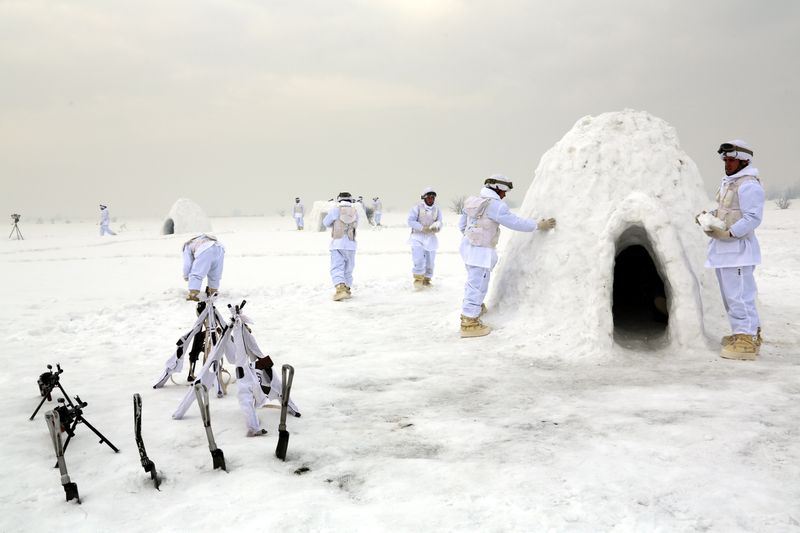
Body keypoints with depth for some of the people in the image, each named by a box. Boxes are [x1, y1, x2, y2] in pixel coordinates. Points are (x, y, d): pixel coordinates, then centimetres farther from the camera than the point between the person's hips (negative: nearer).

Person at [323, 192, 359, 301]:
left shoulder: (335, 209, -1)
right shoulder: (355, 211, 5)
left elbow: (326, 223, 10)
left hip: (337, 244, -3)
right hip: (350, 244, 3)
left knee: (336, 268, -7)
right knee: (348, 268, 16)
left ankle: (340, 289, -24)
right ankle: (347, 289, 24)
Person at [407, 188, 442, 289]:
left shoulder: (437, 209, 3)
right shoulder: (417, 207, -7)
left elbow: (439, 223, 4)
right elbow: (411, 221, -11)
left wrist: (437, 226, -21)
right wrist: (422, 228, -21)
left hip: (430, 238, 4)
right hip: (418, 236, -4)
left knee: (430, 261, 8)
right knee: (419, 260, -15)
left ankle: (426, 279, 25)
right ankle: (418, 279, 0)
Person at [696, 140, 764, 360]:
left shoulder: (748, 185, -14)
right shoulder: (728, 183, 17)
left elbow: (753, 218, -20)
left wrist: (728, 233, -24)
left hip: (738, 249, -10)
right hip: (723, 249, 10)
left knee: (739, 295, -8)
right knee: (730, 294, 18)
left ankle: (747, 341, -3)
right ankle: (748, 333, 29)